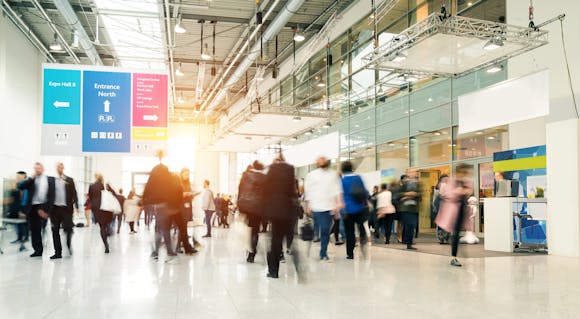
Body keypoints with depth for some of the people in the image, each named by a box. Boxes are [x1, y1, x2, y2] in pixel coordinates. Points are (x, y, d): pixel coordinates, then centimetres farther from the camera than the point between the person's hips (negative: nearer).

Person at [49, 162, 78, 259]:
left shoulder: (69, 180, 4)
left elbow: (74, 194, 1)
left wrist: (76, 206, -7)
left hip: (66, 208, -2)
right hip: (55, 208, 2)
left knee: (68, 229, -3)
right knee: (55, 231, 3)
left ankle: (69, 245, 25)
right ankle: (58, 252, 11)